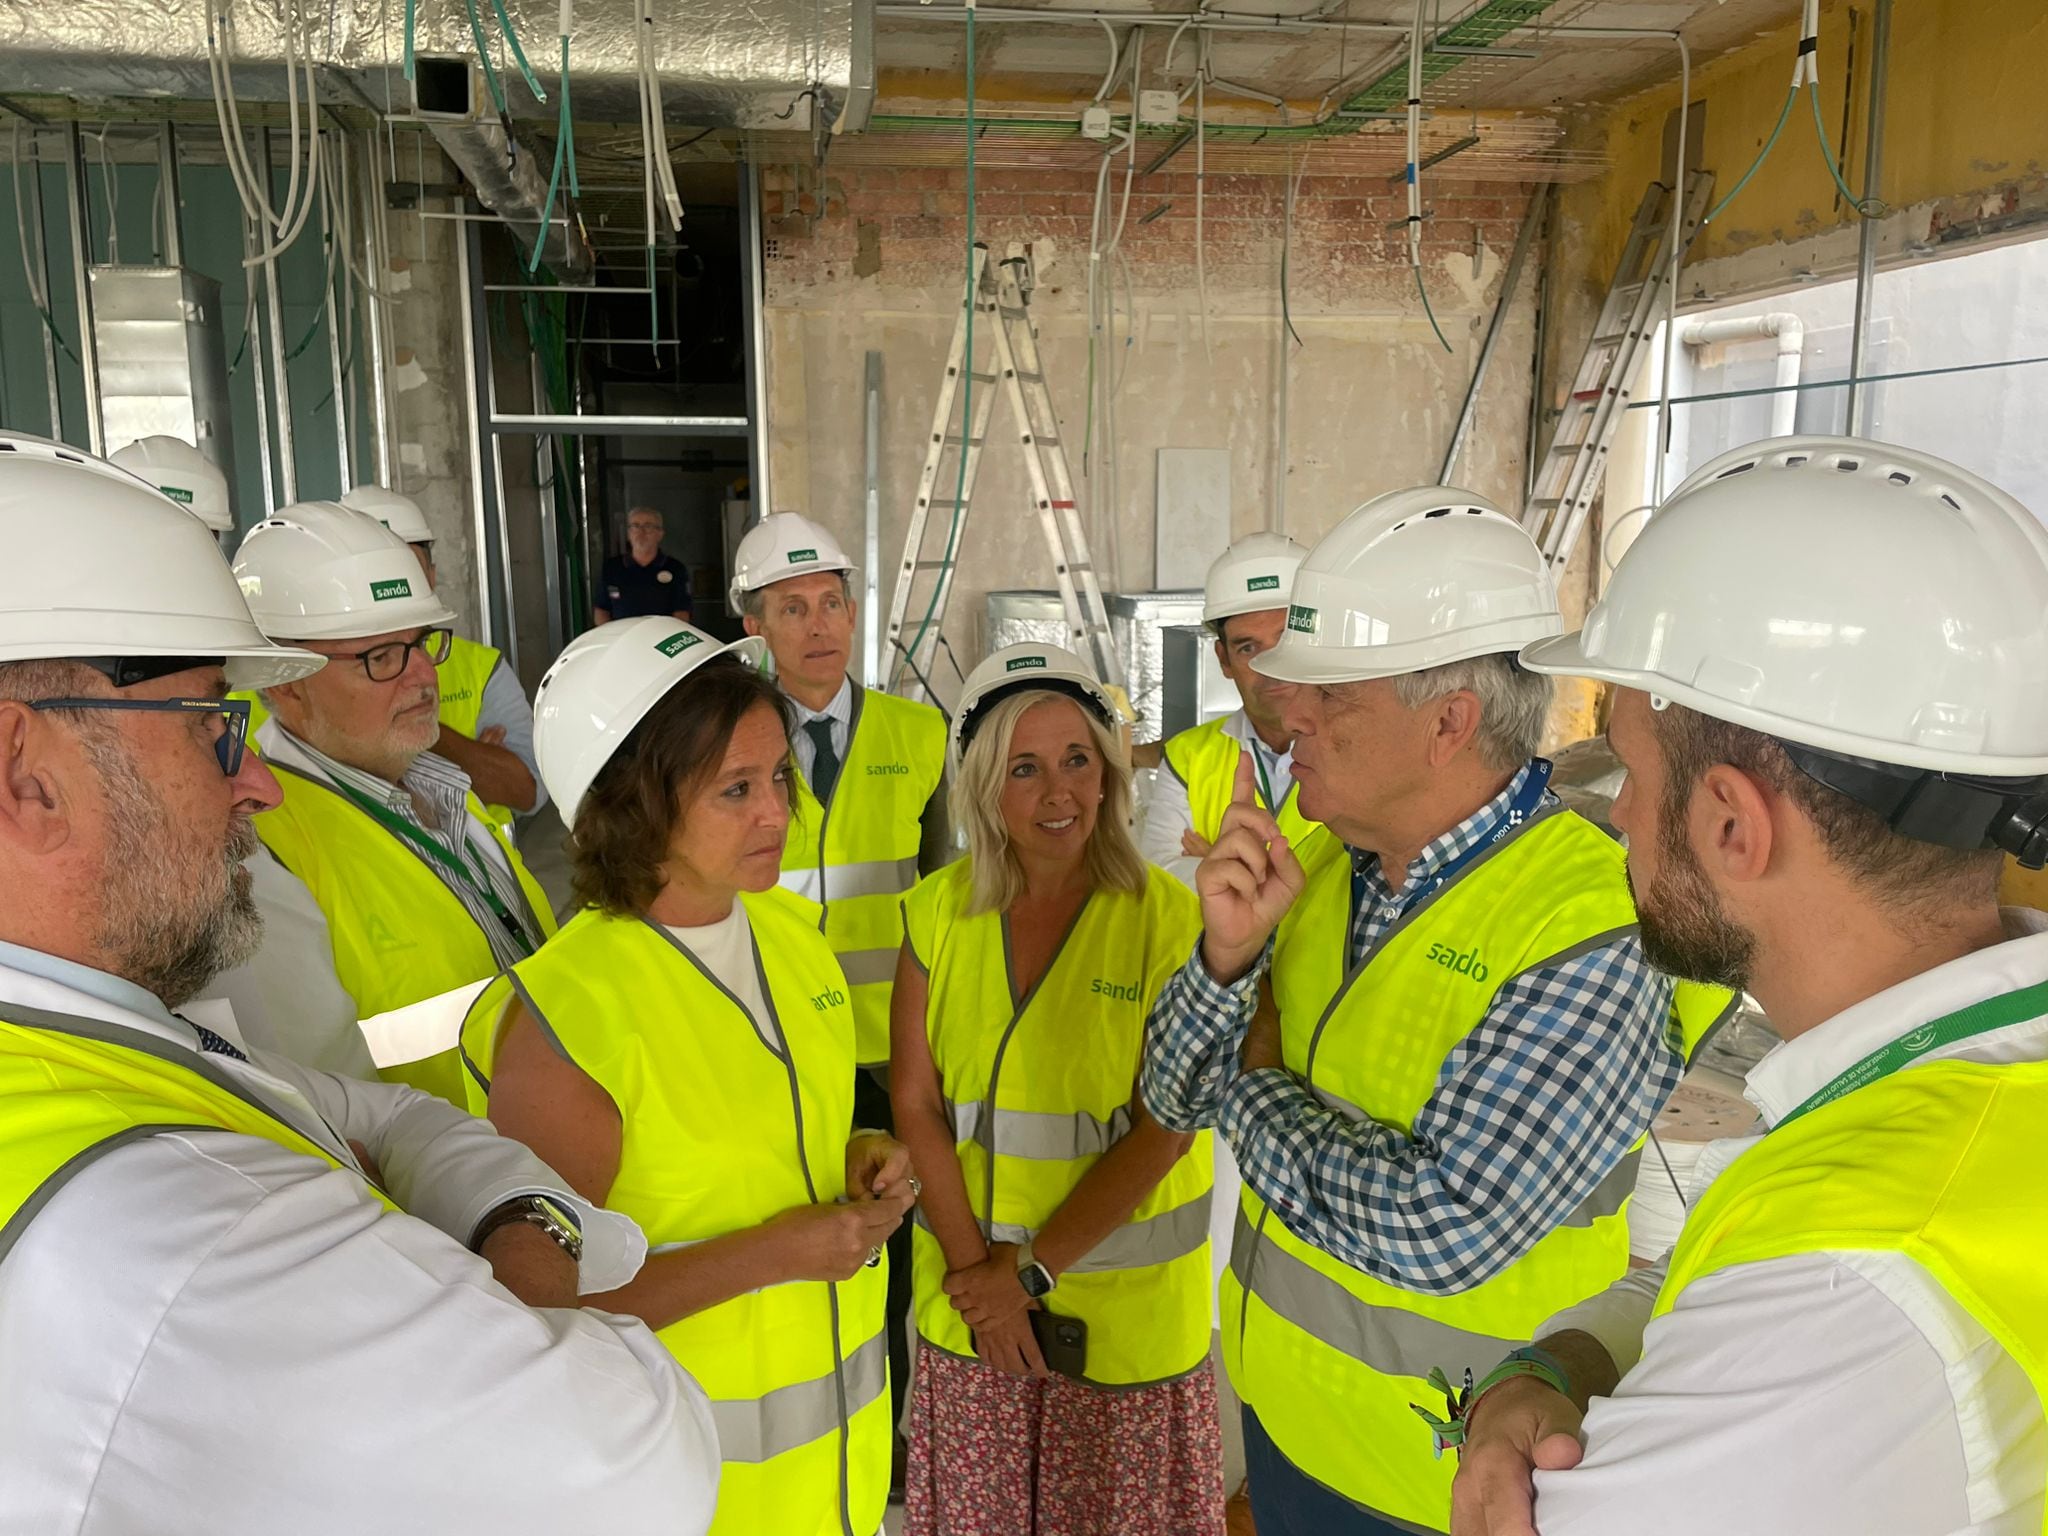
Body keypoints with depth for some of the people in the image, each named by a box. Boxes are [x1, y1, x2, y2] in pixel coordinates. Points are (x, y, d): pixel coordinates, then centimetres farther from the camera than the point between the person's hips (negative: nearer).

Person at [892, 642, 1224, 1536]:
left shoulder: (1167, 918, -13)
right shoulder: (939, 910, -3)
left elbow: (1163, 1133, -14)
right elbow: (916, 1103, -2)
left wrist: (1030, 1270, -12)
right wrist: (974, 1268, -7)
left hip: (1126, 1305, -2)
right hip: (969, 1301, 3)